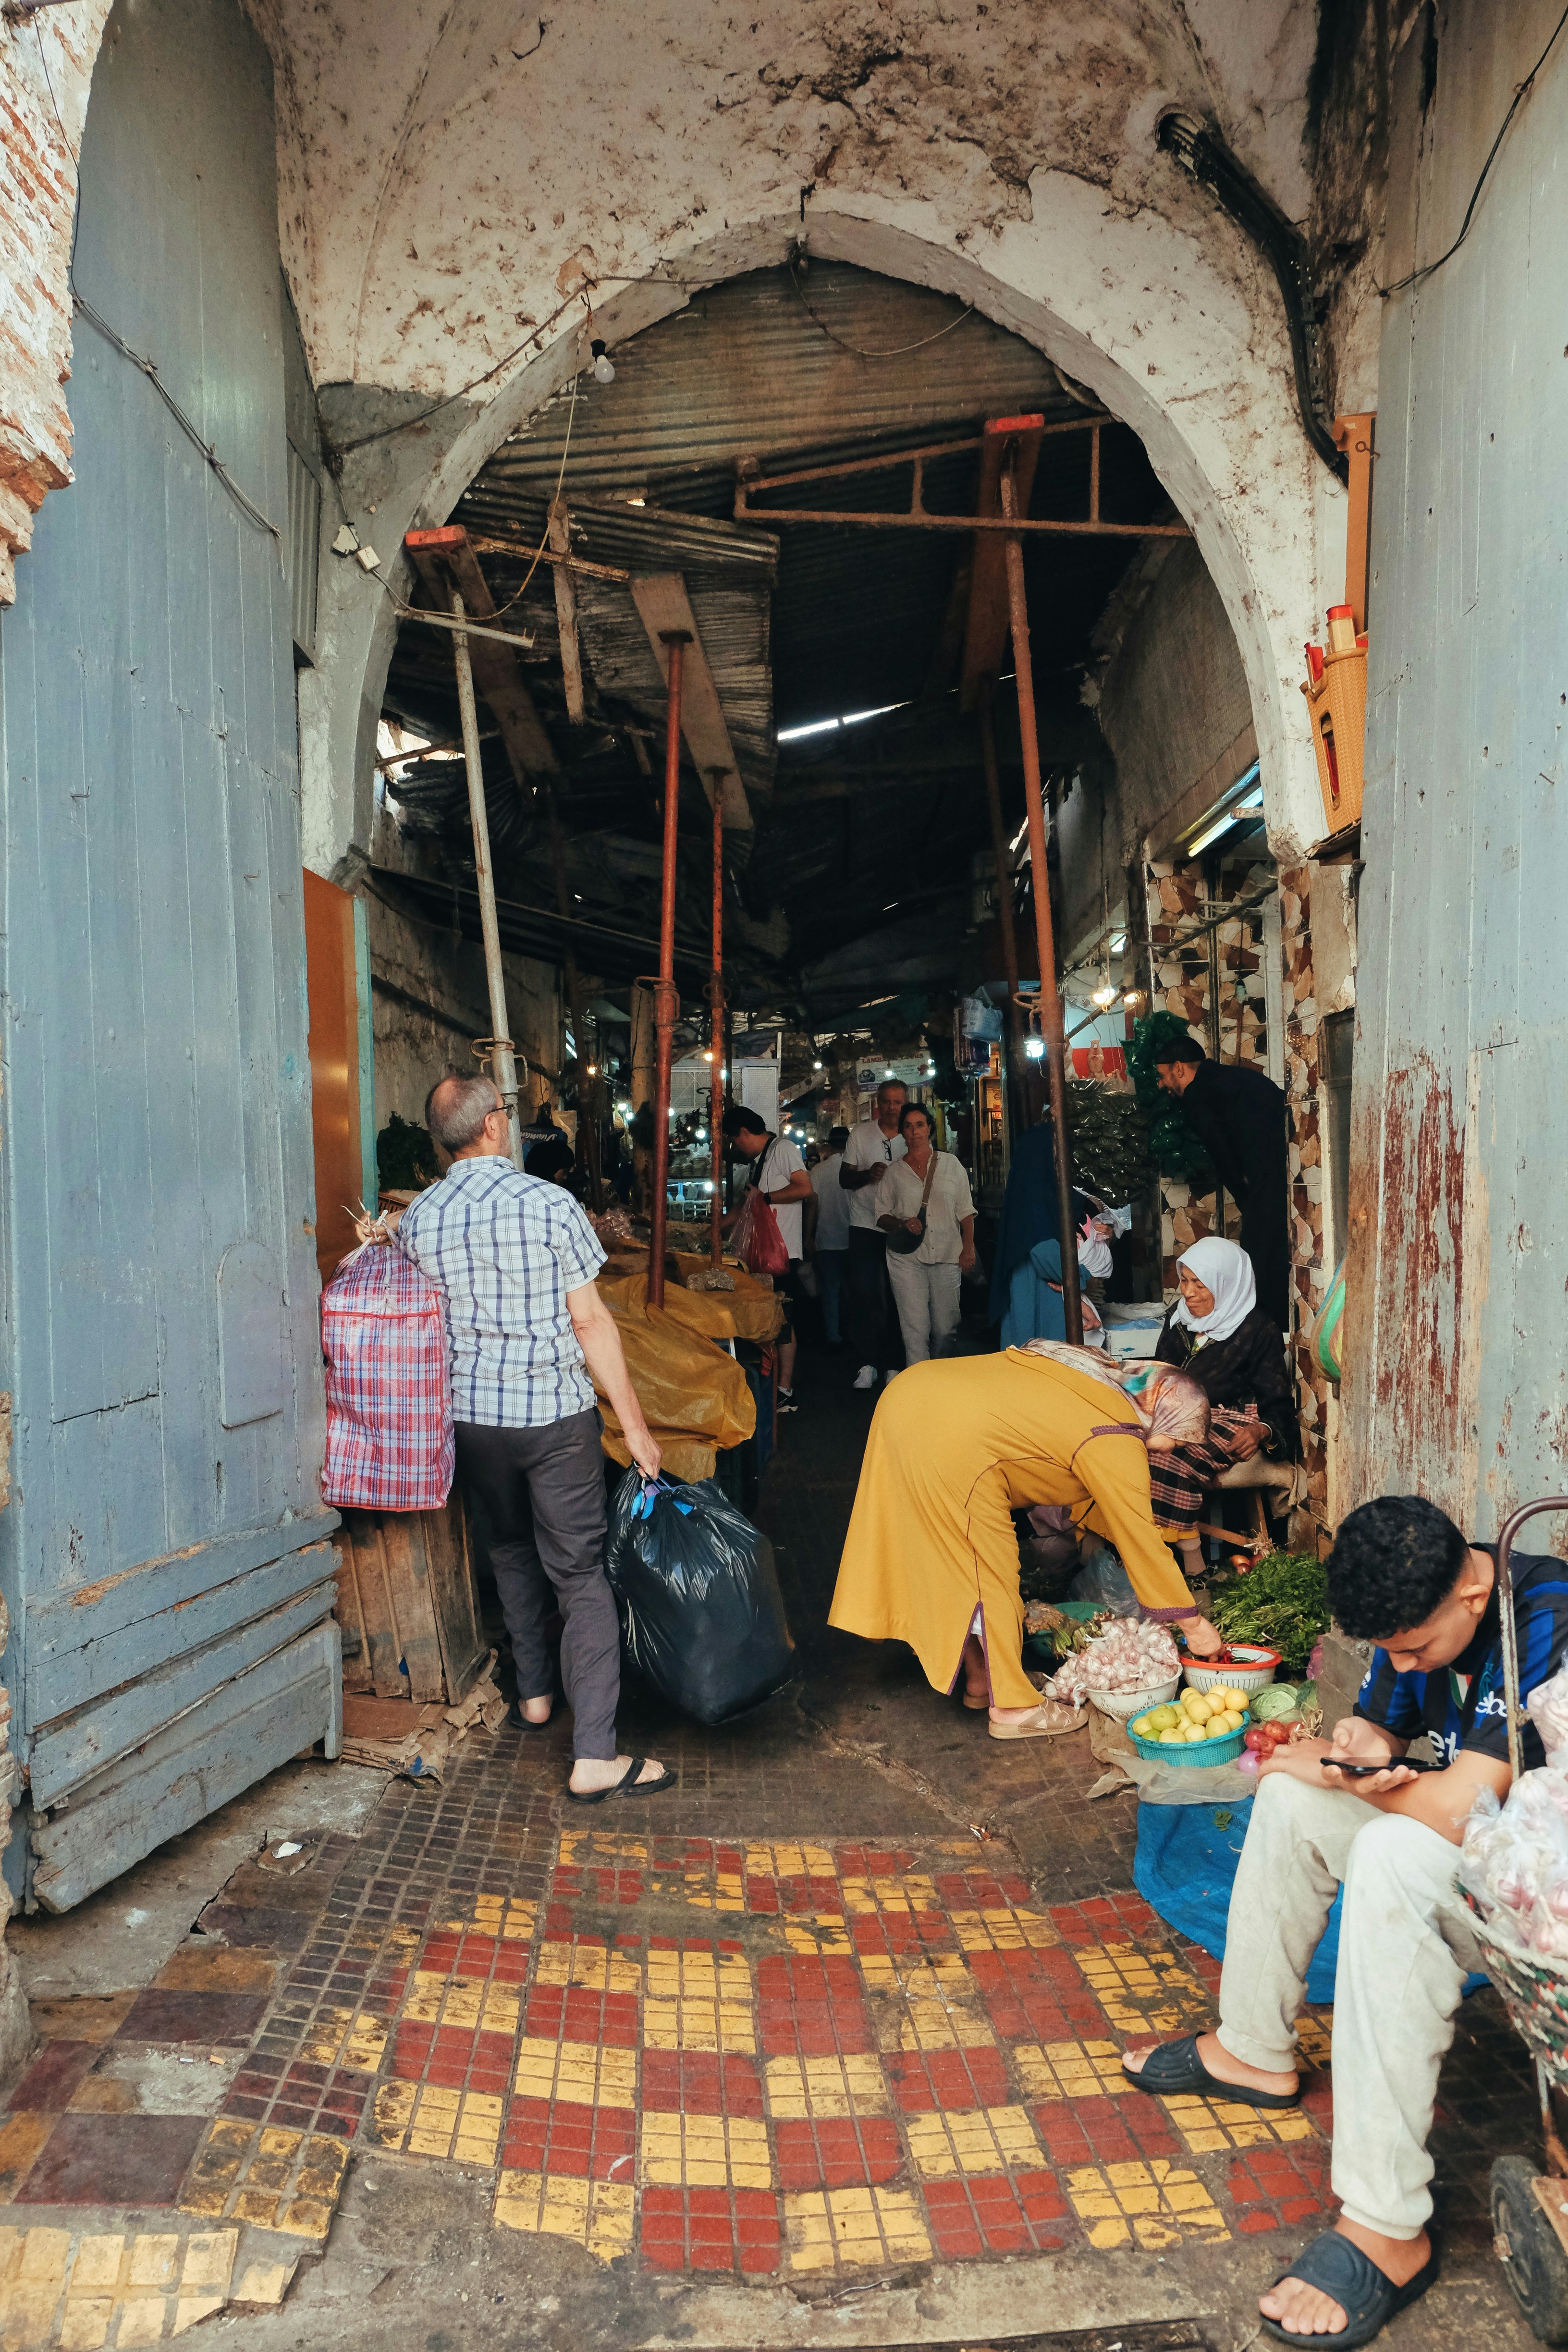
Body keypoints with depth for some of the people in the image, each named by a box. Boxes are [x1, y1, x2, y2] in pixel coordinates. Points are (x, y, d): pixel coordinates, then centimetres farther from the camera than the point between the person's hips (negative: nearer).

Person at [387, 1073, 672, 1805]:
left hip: (471, 1413, 4)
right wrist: (635, 1423, -6)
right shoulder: (549, 1204, -13)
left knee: (510, 1545, 27)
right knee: (580, 1573, 0)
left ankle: (533, 1689, 37)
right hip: (556, 1414, -4)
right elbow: (590, 1321, -11)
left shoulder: (417, 1220, -1)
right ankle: (594, 1756, -1)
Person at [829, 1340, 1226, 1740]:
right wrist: (1193, 1623, 7)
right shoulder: (1117, 1443, -7)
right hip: (947, 1442, -10)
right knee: (989, 1569, 3)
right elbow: (1140, 1541, -2)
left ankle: (981, 1679, 34)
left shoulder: (1101, 1377, 19)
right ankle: (1012, 1707, 14)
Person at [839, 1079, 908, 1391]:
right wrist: (867, 1174, -15)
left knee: (897, 1297, 2)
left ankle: (892, 1364, 11)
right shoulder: (861, 1133, 5)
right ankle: (869, 1363, -1)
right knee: (865, 1293, -9)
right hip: (865, 1225, 0)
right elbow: (844, 1178, 6)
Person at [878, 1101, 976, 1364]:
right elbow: (882, 1216, 12)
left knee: (946, 1328, 0)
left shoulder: (951, 1164, 10)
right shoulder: (894, 1172, 9)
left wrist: (968, 1248, 0)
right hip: (908, 1258, 0)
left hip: (947, 1256, 1)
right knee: (915, 1330, -7)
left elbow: (965, 1211, 10)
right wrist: (902, 1224, -9)